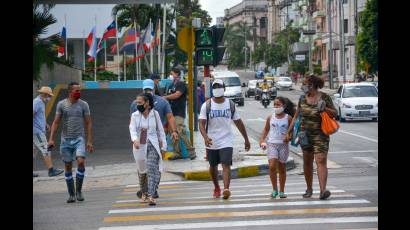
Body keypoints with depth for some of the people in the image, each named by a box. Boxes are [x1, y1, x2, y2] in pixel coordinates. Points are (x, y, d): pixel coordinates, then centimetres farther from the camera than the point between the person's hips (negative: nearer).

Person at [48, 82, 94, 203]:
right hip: (65, 140, 1)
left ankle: (78, 190, -5)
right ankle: (71, 194, 14)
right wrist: (51, 138, -4)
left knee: (81, 162, -20)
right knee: (68, 167, 5)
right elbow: (55, 122, 5)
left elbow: (88, 124, 3)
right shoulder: (61, 104, 3)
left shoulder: (83, 105, 1)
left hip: (79, 139, -1)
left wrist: (89, 141, -2)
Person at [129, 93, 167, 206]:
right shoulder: (135, 116, 0)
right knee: (142, 171, 13)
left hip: (153, 146, -2)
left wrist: (163, 145, 9)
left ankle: (150, 196, -25)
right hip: (139, 146, 2)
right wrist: (134, 140, -32)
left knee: (152, 169, -19)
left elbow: (160, 130, 7)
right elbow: (132, 130, -12)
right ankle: (144, 193, 36)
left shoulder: (155, 114, 0)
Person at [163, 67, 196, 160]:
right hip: (172, 112, 8)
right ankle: (177, 152, 9)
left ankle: (191, 151, -7)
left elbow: (176, 95, -17)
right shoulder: (171, 85, 19)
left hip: (179, 113, -8)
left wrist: (164, 97, -10)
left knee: (182, 133, -13)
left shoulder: (181, 84, -5)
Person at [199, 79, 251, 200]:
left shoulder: (230, 104, 2)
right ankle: (216, 188, 36)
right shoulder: (207, 105, -3)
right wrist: (205, 137, -28)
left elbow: (238, 122, 11)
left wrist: (246, 139, 13)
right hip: (211, 142, 1)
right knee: (213, 167, 15)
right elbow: (201, 124, -10)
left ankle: (226, 189, -28)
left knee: (226, 165, -17)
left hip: (226, 141, -1)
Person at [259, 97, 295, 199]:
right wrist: (262, 140, 2)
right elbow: (266, 130, 13)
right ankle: (274, 189, -1)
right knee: (272, 166, -14)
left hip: (283, 144, -1)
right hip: (272, 144, 1)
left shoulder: (288, 118, -1)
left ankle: (281, 191, 18)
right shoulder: (270, 117, 4)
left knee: (282, 168, 7)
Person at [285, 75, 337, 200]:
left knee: (321, 161, -15)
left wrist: (325, 109, -19)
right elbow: (296, 117, 15)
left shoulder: (324, 97, -4)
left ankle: (323, 190, -24)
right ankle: (309, 188, 23)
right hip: (305, 133, 4)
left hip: (320, 134, -4)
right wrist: (289, 132, 12)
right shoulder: (302, 99, 7)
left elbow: (334, 113, 0)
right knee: (307, 162, 9)